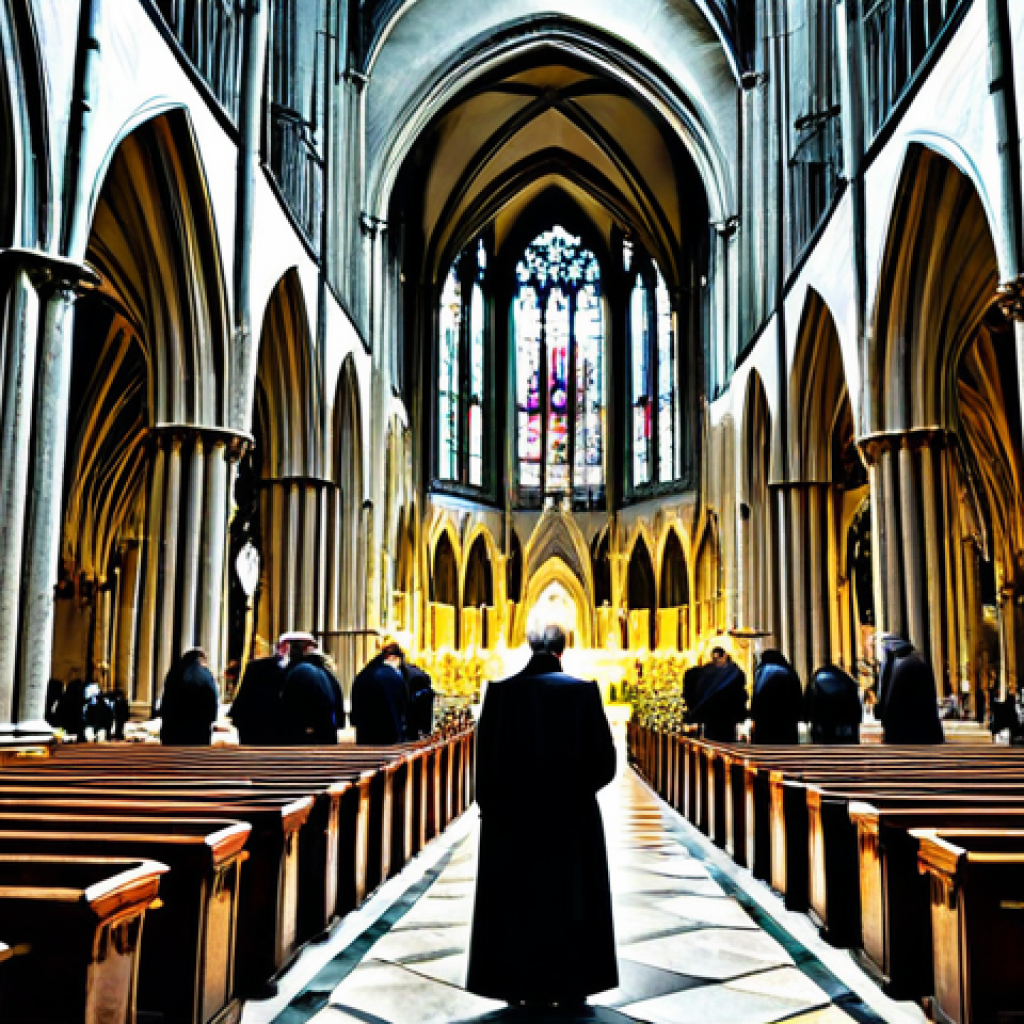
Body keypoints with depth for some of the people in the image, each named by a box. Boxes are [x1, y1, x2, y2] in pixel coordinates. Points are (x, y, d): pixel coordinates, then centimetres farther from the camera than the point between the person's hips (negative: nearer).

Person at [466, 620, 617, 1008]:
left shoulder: (501, 691, -8)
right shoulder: (583, 691, -9)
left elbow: (486, 757, -3)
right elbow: (604, 759, -7)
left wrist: (490, 805, 11)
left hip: (513, 815, 1)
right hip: (571, 815, 0)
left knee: (516, 901, 12)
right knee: (571, 899, 13)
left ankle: (522, 986, 18)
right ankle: (570, 986, 19)